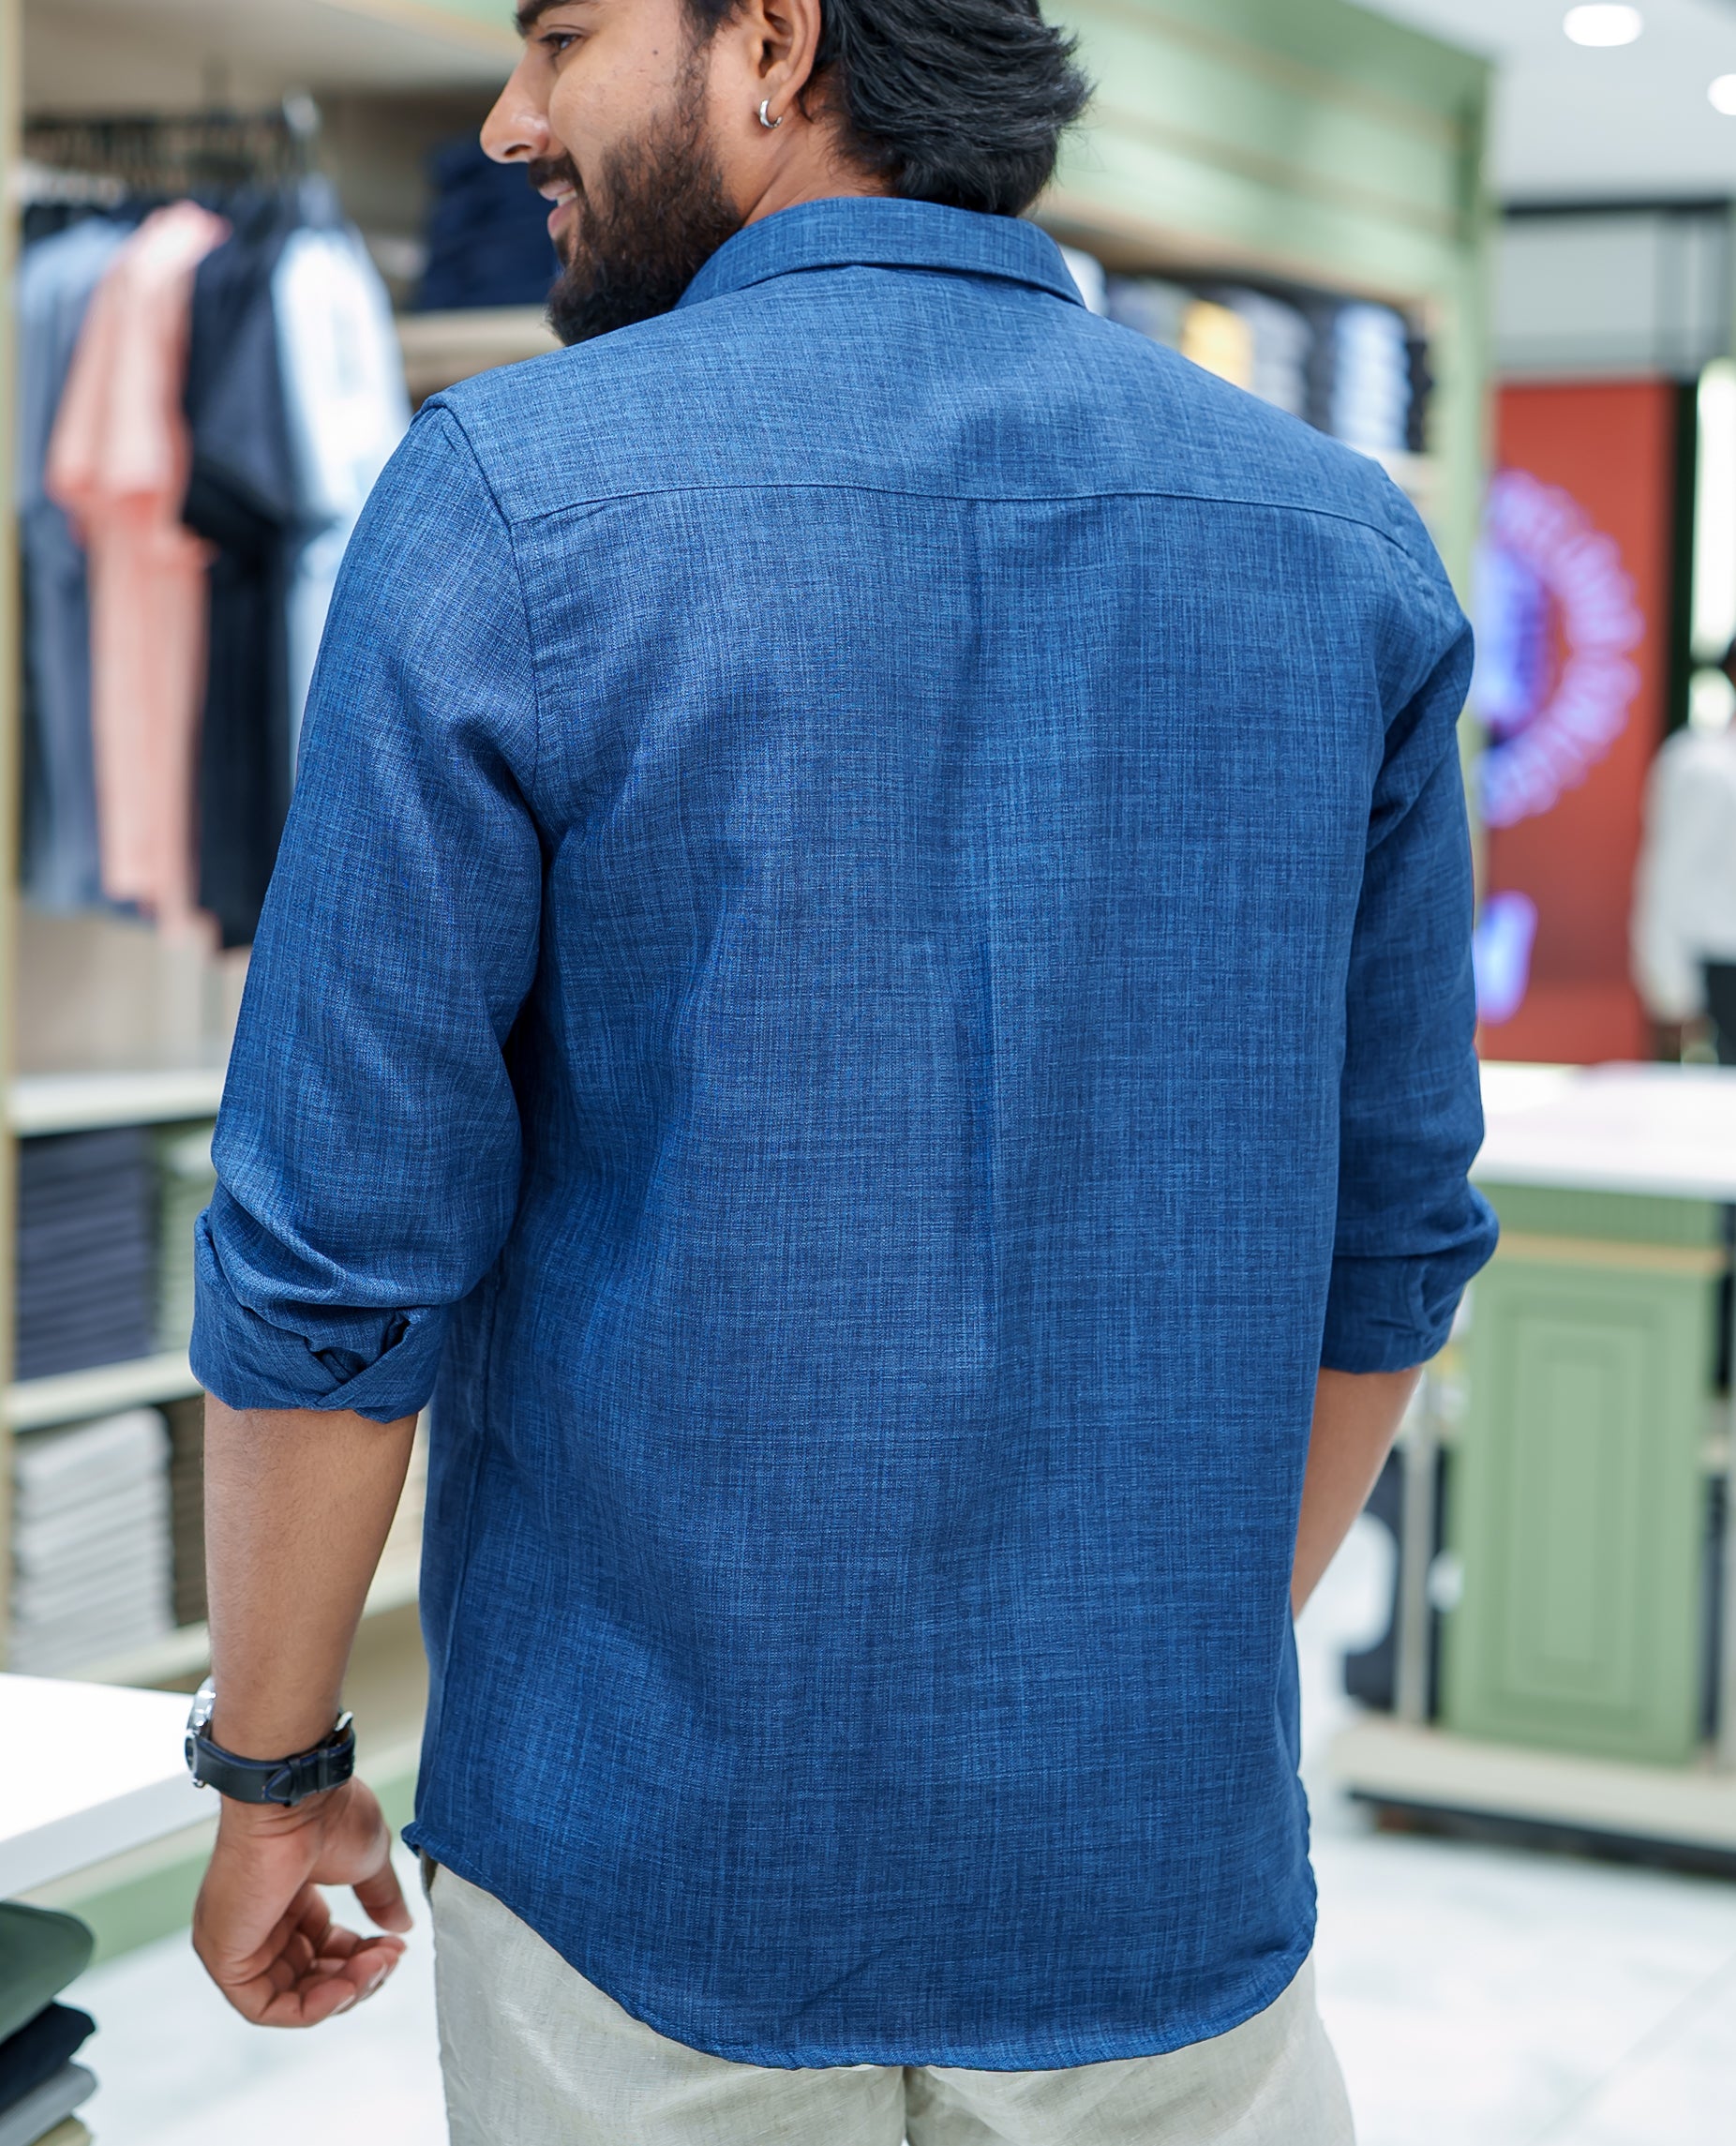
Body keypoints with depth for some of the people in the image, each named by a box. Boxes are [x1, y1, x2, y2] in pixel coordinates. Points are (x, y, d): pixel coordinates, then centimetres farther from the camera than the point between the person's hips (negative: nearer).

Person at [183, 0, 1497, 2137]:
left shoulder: (511, 505, -13)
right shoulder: (1340, 541, -1)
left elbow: (334, 1259, -12)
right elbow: (1383, 1245, 6)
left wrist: (271, 1772, 2)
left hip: (647, 1872, -2)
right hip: (1147, 1879, 3)